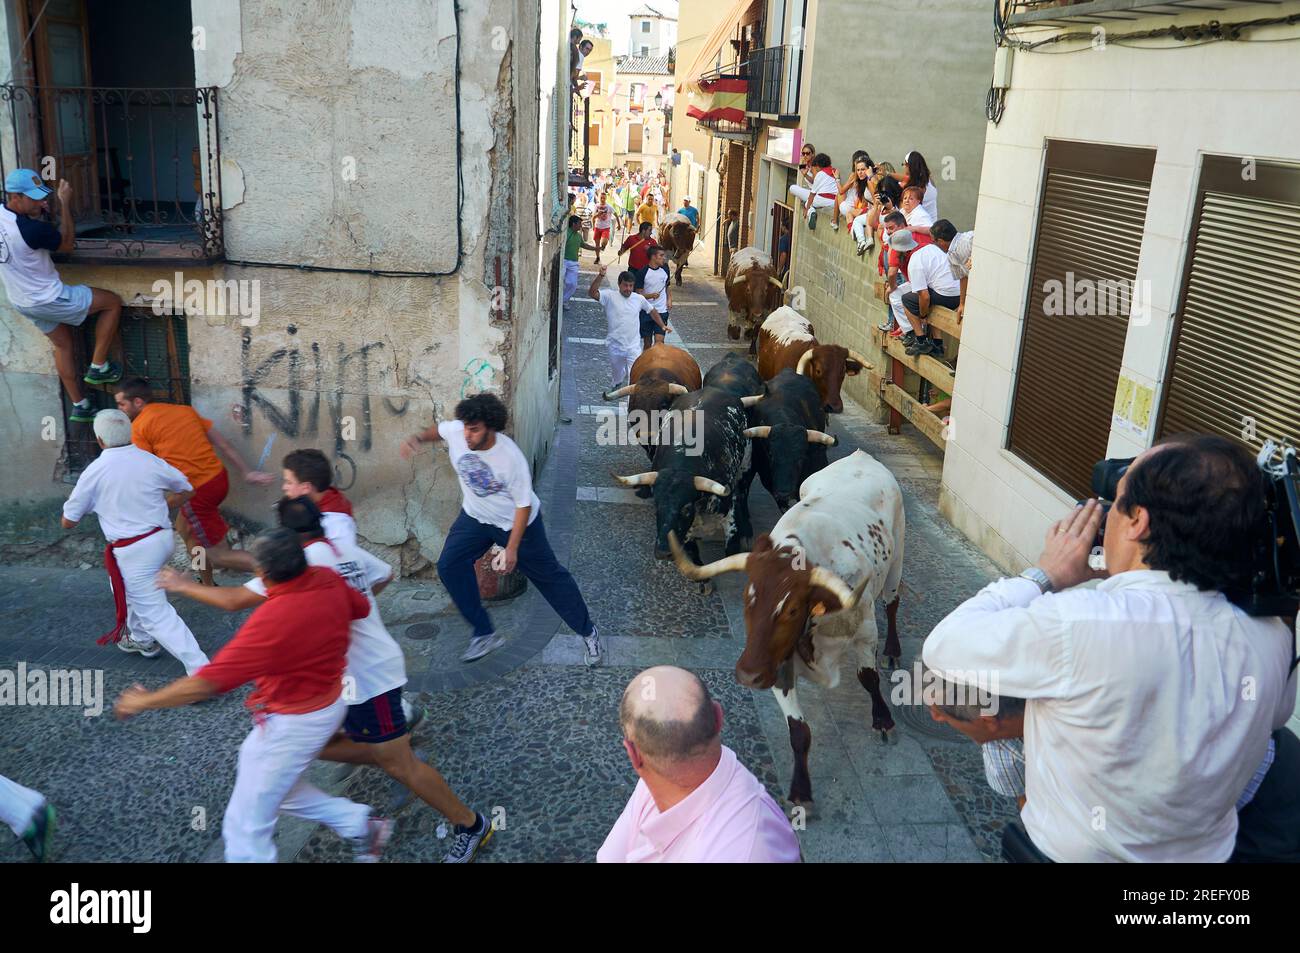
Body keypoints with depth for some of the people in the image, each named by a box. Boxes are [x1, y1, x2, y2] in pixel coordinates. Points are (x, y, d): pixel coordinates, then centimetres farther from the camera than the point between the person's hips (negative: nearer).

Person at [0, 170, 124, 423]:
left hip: (21, 301, 9)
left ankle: (79, 406, 27)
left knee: (62, 344, 23)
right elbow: (67, 243, -13)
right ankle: (98, 366, 9)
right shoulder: (32, 230, -32)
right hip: (48, 300, -9)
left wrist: (36, 210, 2)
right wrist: (65, 203, -11)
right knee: (112, 302, 5)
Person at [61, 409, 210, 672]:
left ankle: (200, 668, -11)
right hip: (162, 539, 6)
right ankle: (142, 640, 47)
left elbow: (68, 522, 1)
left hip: (132, 551, -6)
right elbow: (187, 490, 14)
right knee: (133, 588, 33)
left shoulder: (94, 472, -11)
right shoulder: (150, 461, -2)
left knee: (155, 613, -3)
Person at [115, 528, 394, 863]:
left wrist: (143, 701, -13)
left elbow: (204, 684, -28)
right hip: (330, 703, 8)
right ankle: (360, 825, 32)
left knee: (246, 828, 8)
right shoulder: (328, 579, -13)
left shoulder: (272, 621, -34)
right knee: (280, 787, 31)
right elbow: (362, 607, 11)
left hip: (291, 724, -8)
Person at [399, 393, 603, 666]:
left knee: (548, 575, 6)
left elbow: (523, 505, -24)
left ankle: (587, 631, 25)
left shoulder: (511, 458, -35)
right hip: (475, 516, 5)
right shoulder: (455, 431, -23)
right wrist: (417, 439, -15)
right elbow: (438, 429, 5)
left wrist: (512, 548, -24)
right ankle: (485, 634, 7)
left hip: (516, 521, -5)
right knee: (449, 566, -8)